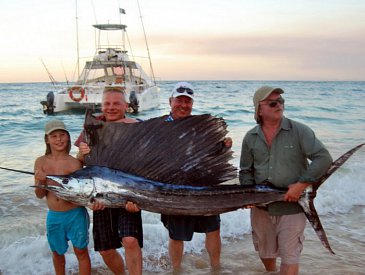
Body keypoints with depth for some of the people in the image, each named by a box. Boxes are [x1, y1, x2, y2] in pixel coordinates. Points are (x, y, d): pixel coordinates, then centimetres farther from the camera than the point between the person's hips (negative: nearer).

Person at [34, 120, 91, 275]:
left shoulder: (74, 163, -11)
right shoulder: (41, 162, -2)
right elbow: (40, 195, -1)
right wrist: (40, 182, -21)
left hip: (75, 214, -3)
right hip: (53, 216, 3)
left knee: (81, 251, 7)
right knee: (57, 252, 21)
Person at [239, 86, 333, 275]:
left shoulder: (299, 131, -8)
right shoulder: (250, 138, 2)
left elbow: (323, 158, -13)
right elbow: (246, 171, 8)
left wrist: (302, 184, -19)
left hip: (292, 206, -4)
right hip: (261, 206, 4)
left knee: (289, 255, -2)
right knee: (265, 252, 20)